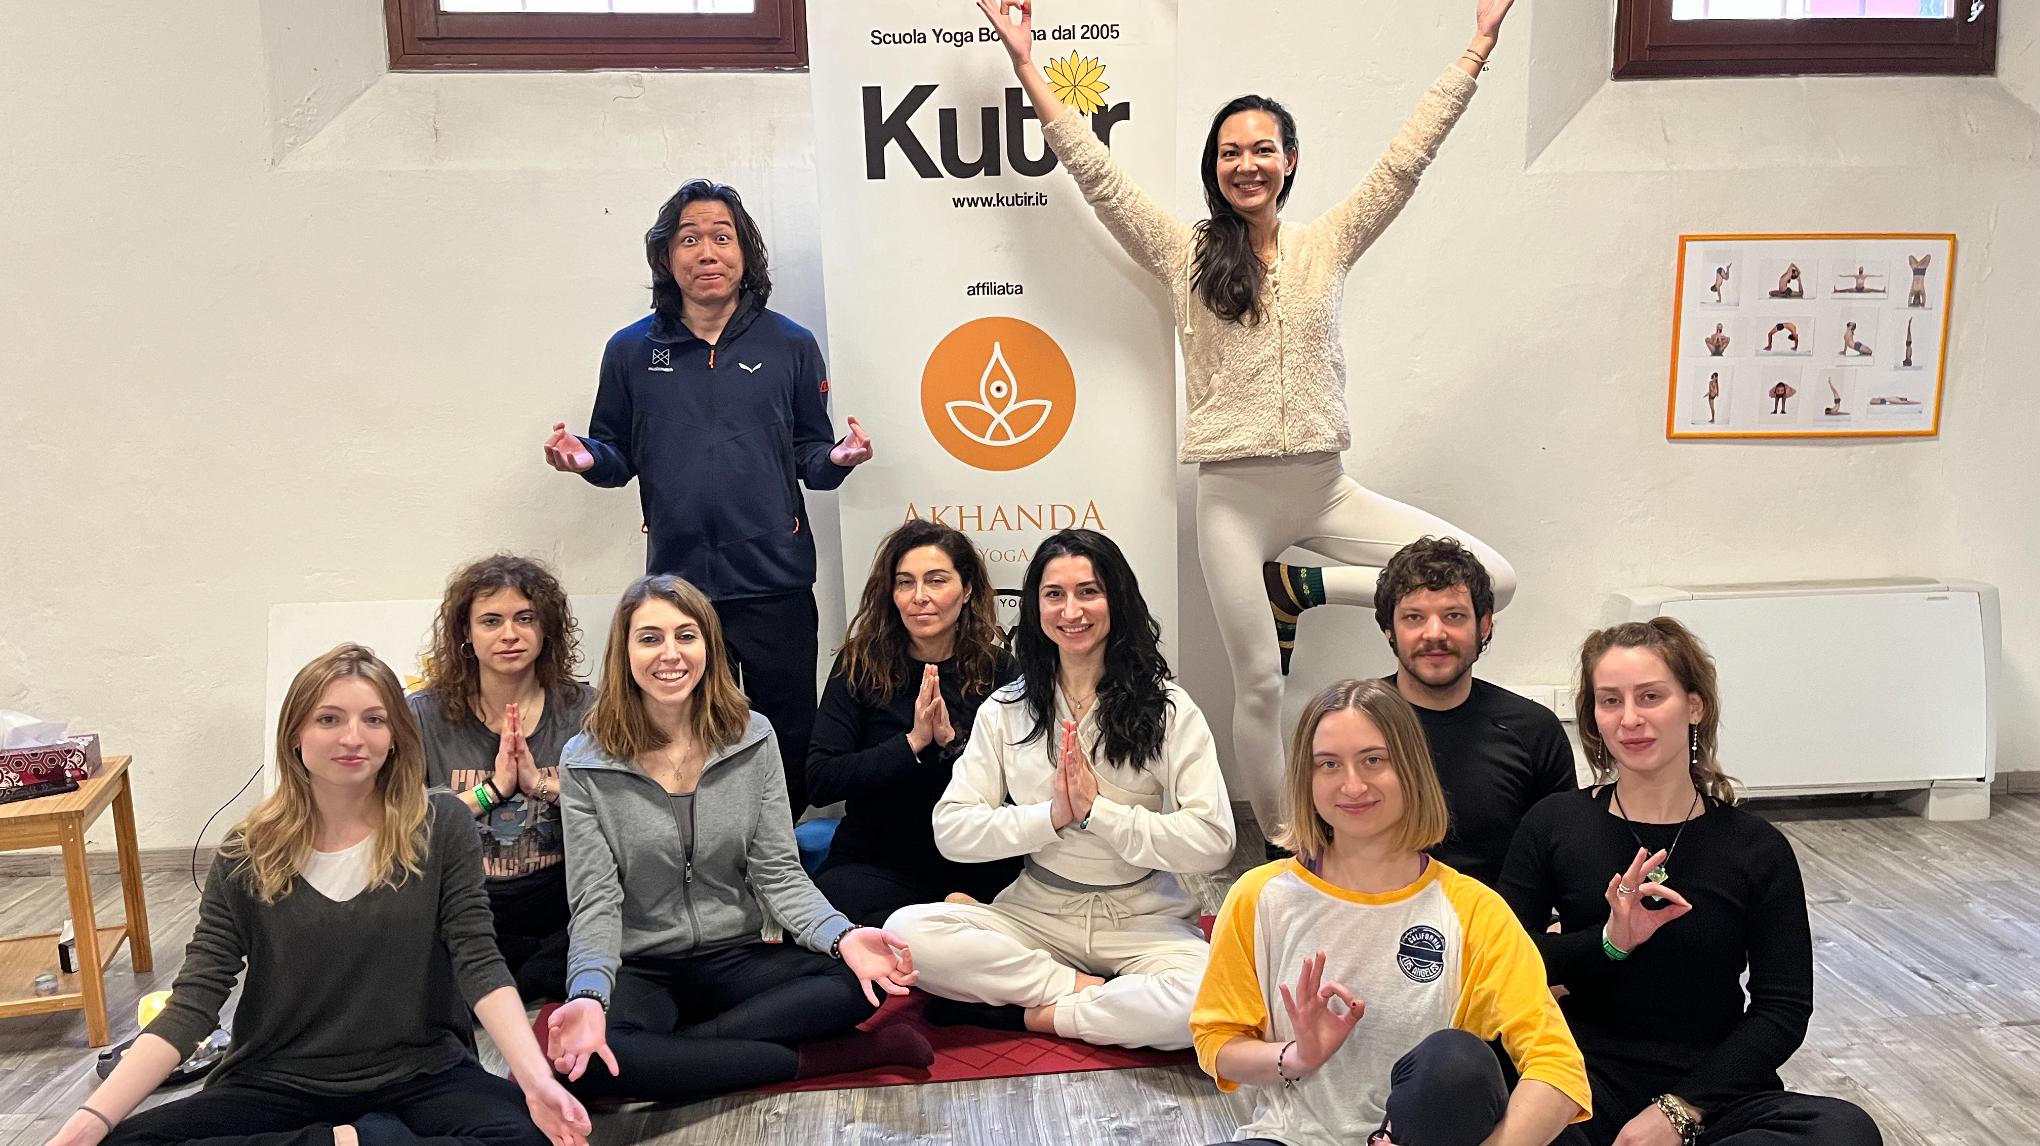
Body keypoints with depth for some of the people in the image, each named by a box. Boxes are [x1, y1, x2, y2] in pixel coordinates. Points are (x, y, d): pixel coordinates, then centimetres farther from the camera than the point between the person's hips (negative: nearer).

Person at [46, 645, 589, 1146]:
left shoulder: (439, 826, -5)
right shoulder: (249, 854, -1)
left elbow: (479, 962, -11)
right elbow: (194, 1001, -5)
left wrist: (537, 1080, -25)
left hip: (420, 1074, -1)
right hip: (278, 1084, 2)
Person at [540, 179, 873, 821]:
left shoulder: (789, 346, 6)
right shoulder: (631, 351, 7)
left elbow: (809, 454, 9)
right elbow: (619, 456, 12)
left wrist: (837, 459, -13)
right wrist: (586, 458, -10)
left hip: (775, 581, 0)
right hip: (676, 580, 1)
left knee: (787, 738, 4)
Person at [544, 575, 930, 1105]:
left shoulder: (752, 738, -1)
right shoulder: (585, 763, -6)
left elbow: (779, 874, -2)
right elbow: (597, 904, -8)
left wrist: (843, 937, -22)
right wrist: (590, 996, -29)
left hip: (738, 960, 2)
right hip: (640, 972, -1)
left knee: (855, 979, -26)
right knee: (583, 1059, -35)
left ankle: (675, 1051, -16)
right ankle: (824, 1058, -23)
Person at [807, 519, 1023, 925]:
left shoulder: (998, 669, 1)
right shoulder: (860, 665, -1)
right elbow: (819, 783, -10)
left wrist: (952, 740, -20)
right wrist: (913, 742, -18)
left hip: (977, 870, 0)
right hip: (874, 863, 1)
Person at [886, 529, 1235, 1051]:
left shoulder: (1167, 708, -2)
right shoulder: (1006, 710, 6)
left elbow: (1212, 842, -12)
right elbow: (951, 831, -4)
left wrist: (1097, 810, -17)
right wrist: (1052, 816, -16)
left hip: (1143, 920, -2)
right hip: (1037, 914, 2)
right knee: (907, 929, -24)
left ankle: (1029, 1014, -14)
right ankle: (1089, 990, -15)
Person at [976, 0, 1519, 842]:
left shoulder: (1329, 244, 8)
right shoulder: (1183, 253, 3)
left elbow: (1407, 158, 7)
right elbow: (1095, 171, 1)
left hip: (1325, 486, 3)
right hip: (1235, 495, -2)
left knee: (1494, 581, -7)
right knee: (1259, 684, 3)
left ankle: (1298, 587, 4)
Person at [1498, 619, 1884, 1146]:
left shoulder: (1758, 850, 1)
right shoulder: (1553, 825, 0)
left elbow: (1783, 1009, -1)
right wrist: (1607, 942, -19)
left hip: (1712, 1088, 2)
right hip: (1590, 1078, -2)